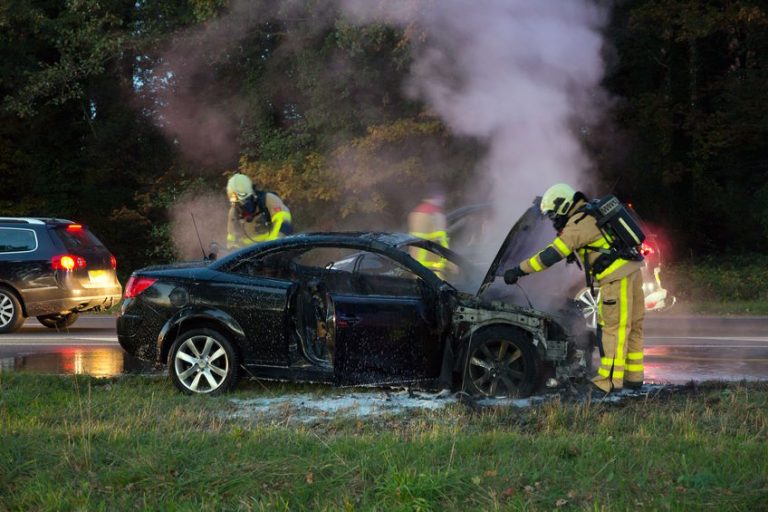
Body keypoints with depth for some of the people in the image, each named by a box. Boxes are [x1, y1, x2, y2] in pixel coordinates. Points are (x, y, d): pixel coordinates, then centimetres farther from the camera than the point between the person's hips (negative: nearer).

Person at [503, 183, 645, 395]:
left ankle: (609, 380, -8)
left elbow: (552, 254, -16)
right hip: (632, 271, 10)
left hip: (617, 277, -10)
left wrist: (519, 270, -13)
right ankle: (633, 377, 19)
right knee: (632, 326, 13)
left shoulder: (578, 224, -13)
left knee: (613, 328, -8)